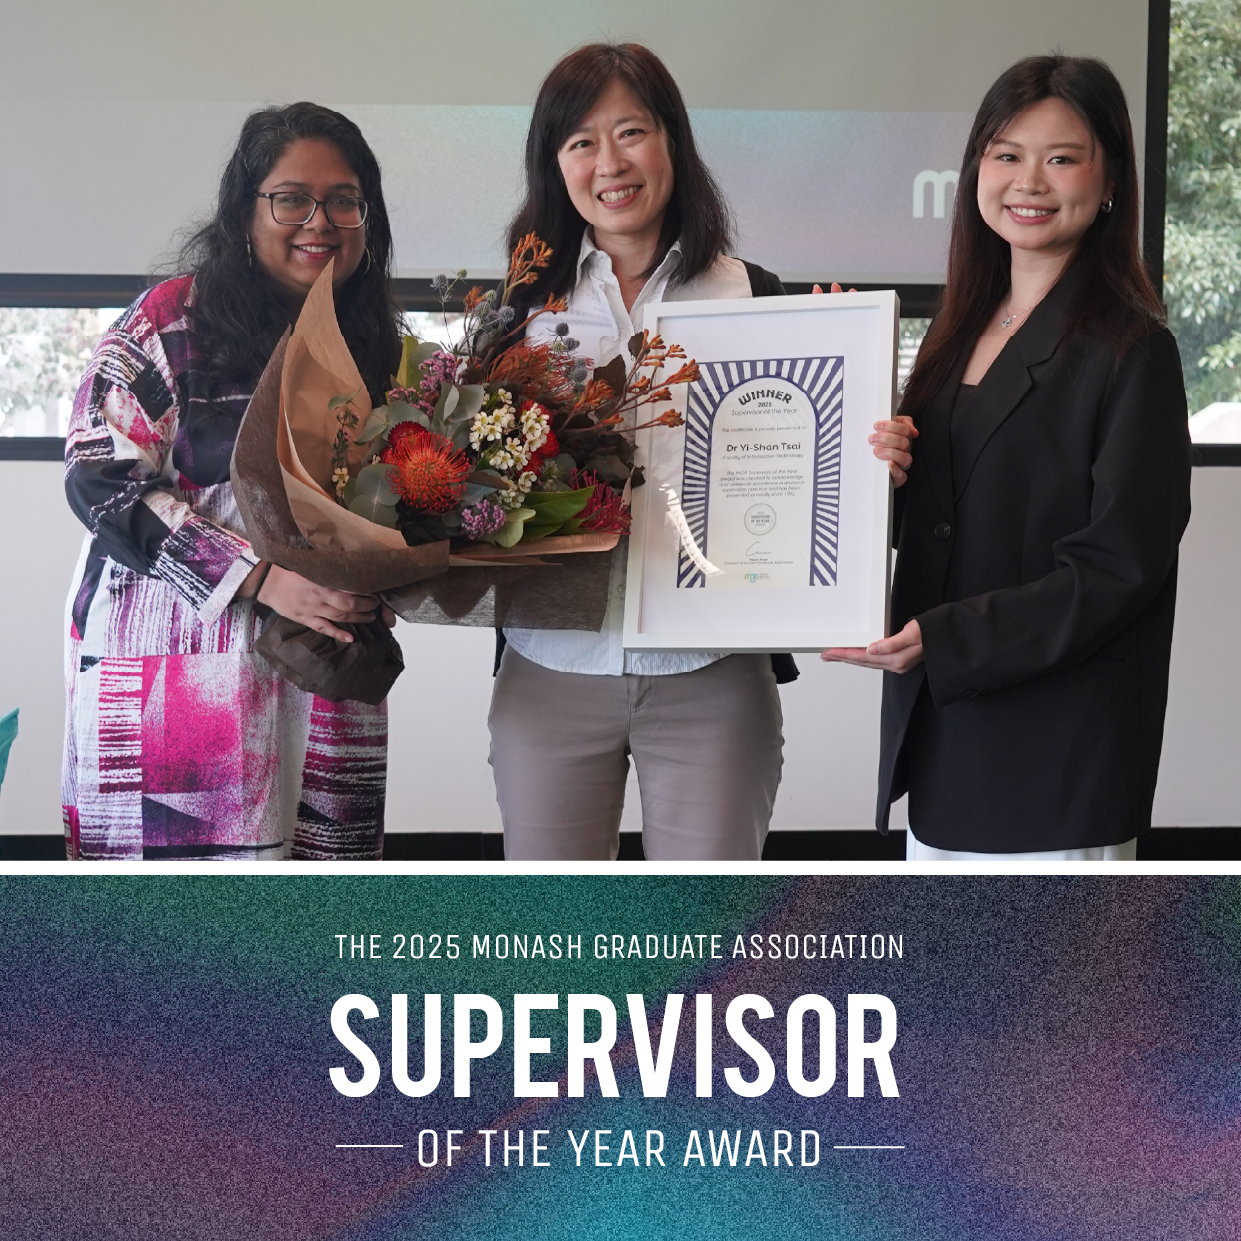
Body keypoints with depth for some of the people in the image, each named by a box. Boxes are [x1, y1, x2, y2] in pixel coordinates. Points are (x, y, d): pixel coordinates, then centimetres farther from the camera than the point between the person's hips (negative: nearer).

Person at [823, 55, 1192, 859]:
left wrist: (943, 641, -20)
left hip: (1061, 755, -7)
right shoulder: (962, 331, 13)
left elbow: (1116, 568, -15)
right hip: (944, 739, 7)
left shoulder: (1131, 350, -10)